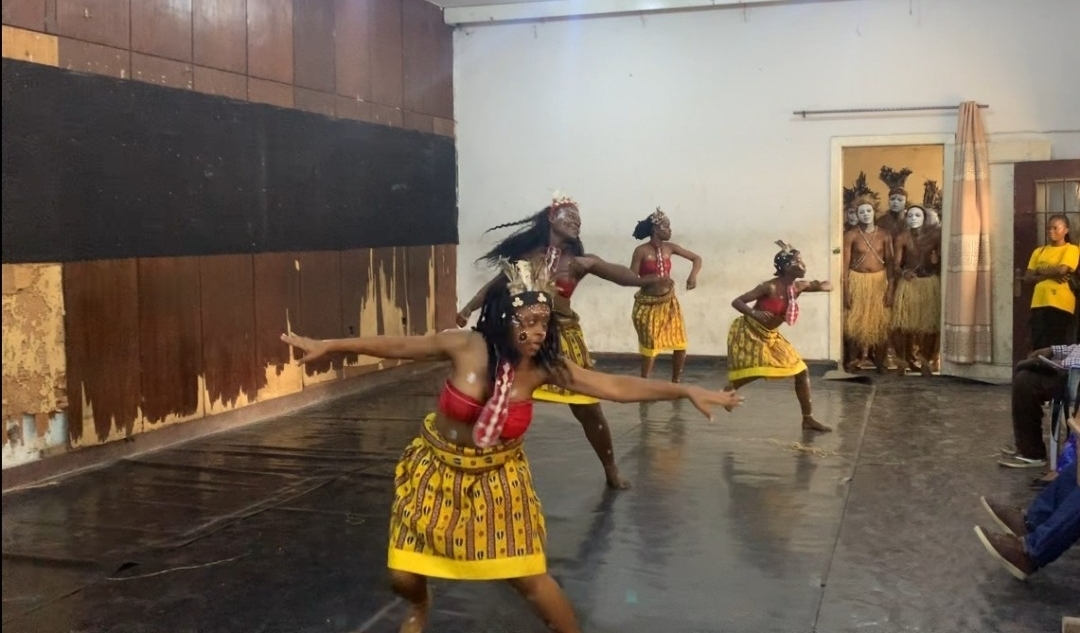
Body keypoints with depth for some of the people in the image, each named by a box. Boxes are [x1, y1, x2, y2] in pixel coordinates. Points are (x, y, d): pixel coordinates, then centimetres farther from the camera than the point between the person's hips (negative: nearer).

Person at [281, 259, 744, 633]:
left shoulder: (544, 368, -18)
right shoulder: (464, 347, -22)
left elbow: (617, 387, -20)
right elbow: (395, 346, -10)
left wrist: (686, 391, -26)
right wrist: (327, 346, -5)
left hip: (497, 479, 0)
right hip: (437, 470, 0)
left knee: (529, 577, -2)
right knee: (404, 575, 8)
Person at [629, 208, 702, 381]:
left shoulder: (670, 248, 0)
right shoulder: (641, 251, -13)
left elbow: (696, 259, 7)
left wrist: (693, 276, -11)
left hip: (669, 302, 5)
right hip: (648, 304, -5)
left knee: (680, 346, 4)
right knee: (650, 348, 0)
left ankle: (675, 382, 21)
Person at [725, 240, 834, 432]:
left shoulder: (799, 287, -4)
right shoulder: (770, 287, -24)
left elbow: (829, 286, 10)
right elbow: (737, 302, -23)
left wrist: (820, 286, -15)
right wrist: (754, 313, -42)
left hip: (770, 336, 8)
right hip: (748, 332, -7)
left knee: (801, 371, 4)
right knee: (749, 374, -18)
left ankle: (808, 419, 12)